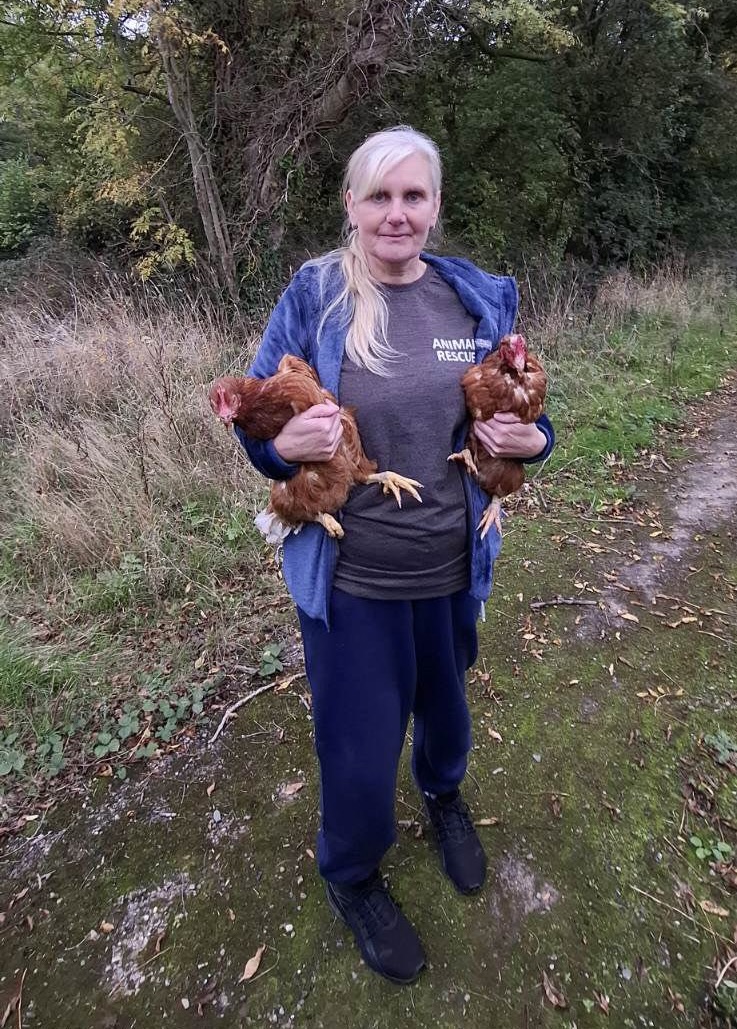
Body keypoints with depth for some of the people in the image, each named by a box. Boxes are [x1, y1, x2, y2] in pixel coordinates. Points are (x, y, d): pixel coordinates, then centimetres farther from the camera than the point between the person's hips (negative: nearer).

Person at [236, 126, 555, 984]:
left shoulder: (481, 299, -1)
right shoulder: (311, 298, -9)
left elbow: (521, 412, 11)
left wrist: (532, 440, -12)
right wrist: (286, 444, -26)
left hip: (453, 569, 4)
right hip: (349, 579, -3)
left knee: (444, 701, 28)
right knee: (360, 747, 12)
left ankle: (444, 794, 64)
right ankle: (350, 876, 47)